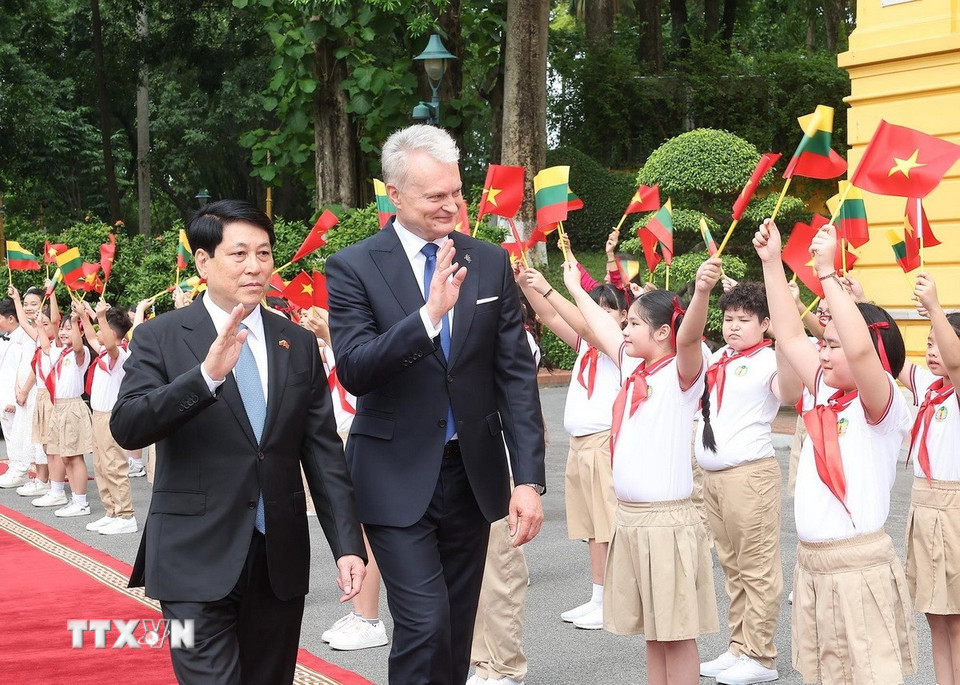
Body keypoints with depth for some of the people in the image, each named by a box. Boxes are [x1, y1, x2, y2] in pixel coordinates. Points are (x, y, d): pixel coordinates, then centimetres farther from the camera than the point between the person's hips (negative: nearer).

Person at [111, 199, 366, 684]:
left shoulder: (298, 344, 8)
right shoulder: (160, 338, -2)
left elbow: (323, 453, 7)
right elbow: (126, 427, -16)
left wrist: (347, 545, 0)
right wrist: (207, 374, -29)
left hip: (280, 558, 4)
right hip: (198, 558, -4)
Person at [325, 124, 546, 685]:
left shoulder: (491, 263, 3)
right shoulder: (354, 268, -6)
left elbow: (516, 375, 2)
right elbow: (354, 371, -17)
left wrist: (529, 478, -5)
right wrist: (430, 313, -30)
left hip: (473, 473, 4)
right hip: (399, 481, -4)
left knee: (457, 631, 13)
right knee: (426, 626, -13)